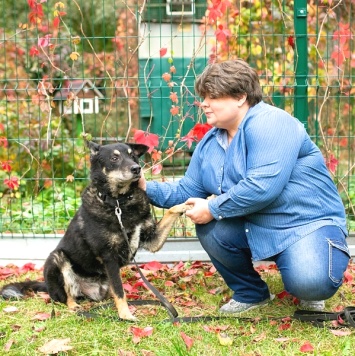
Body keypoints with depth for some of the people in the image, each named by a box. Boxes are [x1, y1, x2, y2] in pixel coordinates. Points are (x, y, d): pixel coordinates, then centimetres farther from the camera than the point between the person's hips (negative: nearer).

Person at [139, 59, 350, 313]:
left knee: (308, 282, -33)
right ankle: (251, 293, 8)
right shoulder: (210, 143, 7)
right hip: (258, 228, 8)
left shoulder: (269, 123, -20)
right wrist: (148, 188, -3)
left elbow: (263, 186, -31)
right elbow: (188, 190, 11)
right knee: (210, 230, -18)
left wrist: (213, 209, -22)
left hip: (310, 223, -7)